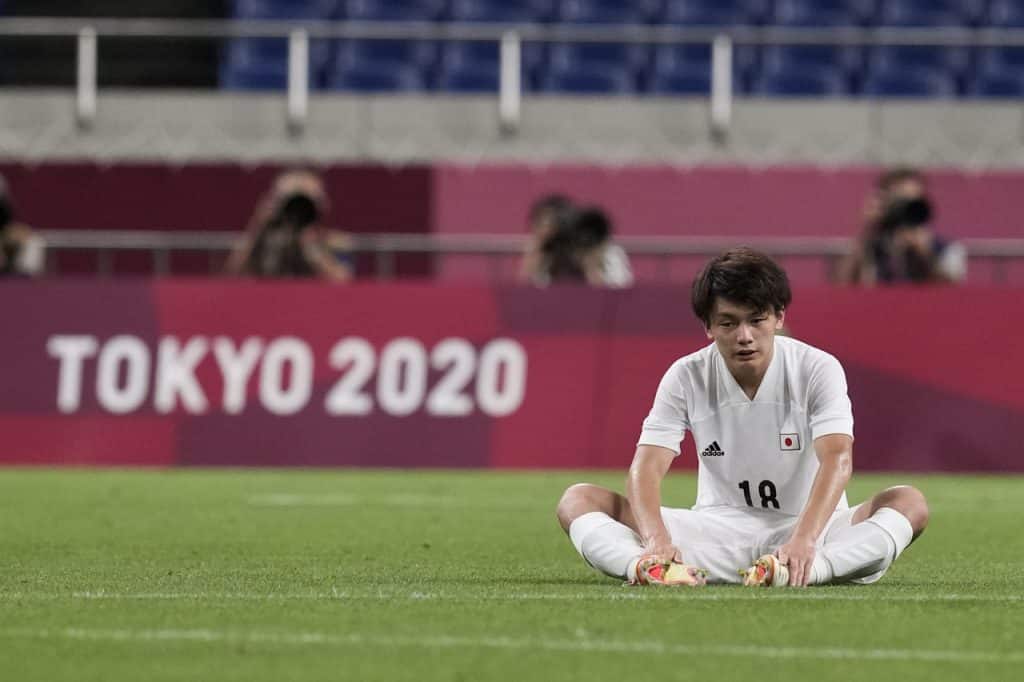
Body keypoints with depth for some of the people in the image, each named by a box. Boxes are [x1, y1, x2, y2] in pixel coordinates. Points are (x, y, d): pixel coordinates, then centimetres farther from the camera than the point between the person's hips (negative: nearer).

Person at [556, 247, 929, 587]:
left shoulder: (818, 370, -10)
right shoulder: (686, 377, -4)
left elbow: (837, 460, -25)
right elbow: (646, 467, -15)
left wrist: (804, 540, -44)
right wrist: (657, 540, -38)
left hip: (806, 522, -1)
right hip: (716, 528, 1)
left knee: (910, 503, -31)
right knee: (579, 500, -17)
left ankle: (804, 570, -57)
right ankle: (648, 567, -49)